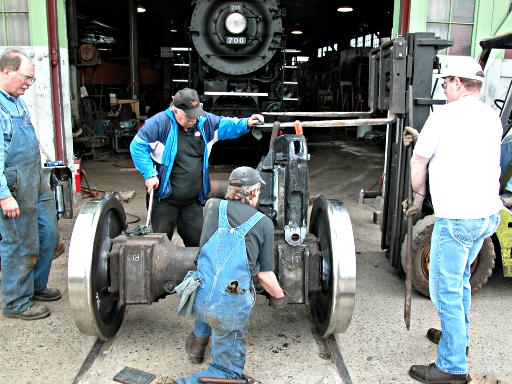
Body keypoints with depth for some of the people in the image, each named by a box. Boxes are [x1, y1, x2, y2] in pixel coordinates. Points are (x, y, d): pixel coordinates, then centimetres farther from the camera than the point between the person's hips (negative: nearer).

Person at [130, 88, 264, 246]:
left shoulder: (204, 121, 0)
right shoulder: (160, 122, -14)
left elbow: (225, 124, 12)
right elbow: (137, 146, -12)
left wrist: (246, 123, -6)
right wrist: (149, 174, -17)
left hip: (194, 200, 4)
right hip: (165, 198, -4)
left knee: (196, 242, 14)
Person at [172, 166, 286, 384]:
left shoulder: (212, 206, 6)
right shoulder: (264, 223, -1)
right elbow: (264, 275, 2)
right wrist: (279, 297, 21)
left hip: (199, 301, 4)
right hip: (232, 310, -4)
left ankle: (198, 341, 43)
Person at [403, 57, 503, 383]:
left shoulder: (445, 116, -10)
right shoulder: (492, 118, 12)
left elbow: (418, 162, -4)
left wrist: (419, 196, 11)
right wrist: (423, 139, 26)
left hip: (457, 216, -8)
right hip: (489, 212, 9)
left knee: (446, 289, 1)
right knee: (461, 279, 25)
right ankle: (459, 337, 41)